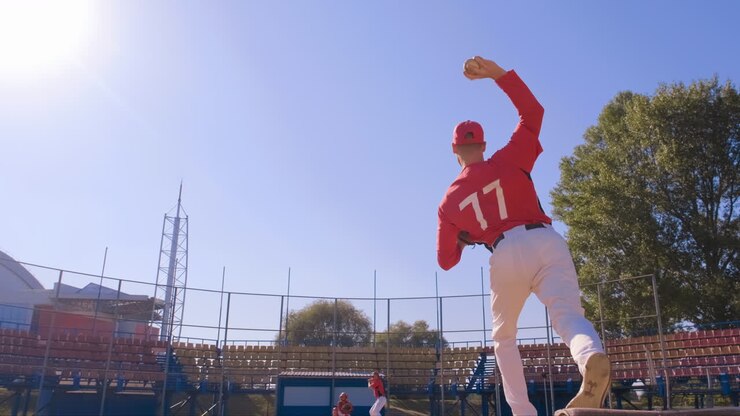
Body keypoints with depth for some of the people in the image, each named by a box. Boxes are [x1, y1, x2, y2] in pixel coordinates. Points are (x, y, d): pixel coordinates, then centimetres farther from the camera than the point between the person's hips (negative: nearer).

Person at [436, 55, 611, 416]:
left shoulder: (449, 201, 16)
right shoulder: (508, 159, 13)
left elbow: (446, 260, 17)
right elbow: (533, 110, 16)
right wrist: (497, 73, 8)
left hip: (505, 256, 0)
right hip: (547, 241, 0)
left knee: (504, 337, 21)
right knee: (568, 314, -15)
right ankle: (591, 356, -50)